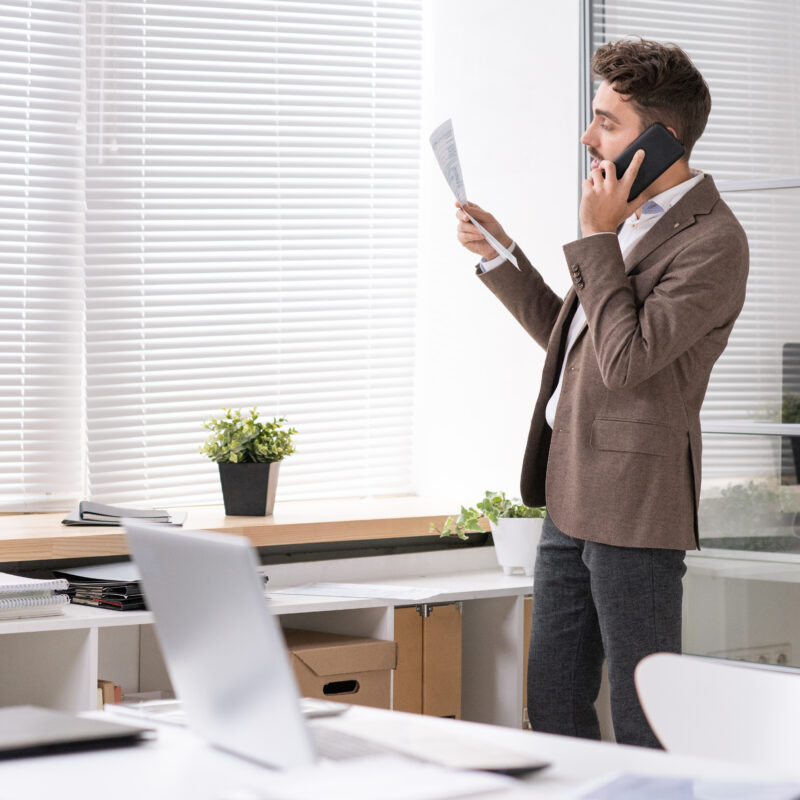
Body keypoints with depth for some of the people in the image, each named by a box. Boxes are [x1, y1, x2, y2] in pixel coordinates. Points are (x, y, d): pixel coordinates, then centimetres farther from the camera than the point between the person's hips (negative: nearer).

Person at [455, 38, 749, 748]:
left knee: (645, 728, -2)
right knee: (553, 708, 14)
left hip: (634, 505, -9)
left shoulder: (712, 241, -14)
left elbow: (625, 358, -22)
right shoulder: (631, 220, 16)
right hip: (571, 499, 9)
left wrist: (595, 239, -15)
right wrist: (498, 256, 21)